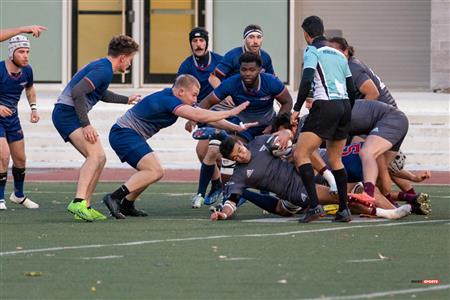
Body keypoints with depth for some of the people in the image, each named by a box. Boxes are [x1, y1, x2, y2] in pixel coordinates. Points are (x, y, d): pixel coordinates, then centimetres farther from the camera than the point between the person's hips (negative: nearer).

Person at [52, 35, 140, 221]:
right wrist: (86, 125, -24)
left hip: (65, 114, 11)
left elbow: (100, 94, 38)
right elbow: (77, 93, -26)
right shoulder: (103, 70, -16)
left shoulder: (102, 67, 17)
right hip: (68, 113, -11)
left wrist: (126, 100, 49)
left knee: (99, 159, 11)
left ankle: (85, 207, 11)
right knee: (95, 155, -23)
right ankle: (79, 202, -37)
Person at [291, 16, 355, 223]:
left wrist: (297, 109, -11)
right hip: (344, 106, 7)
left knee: (300, 155, -7)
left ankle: (315, 206, -21)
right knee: (335, 159, 19)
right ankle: (344, 210, 14)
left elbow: (307, 80, -14)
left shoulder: (312, 51, 1)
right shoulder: (339, 55, 21)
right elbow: (351, 89, 21)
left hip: (325, 106, -7)